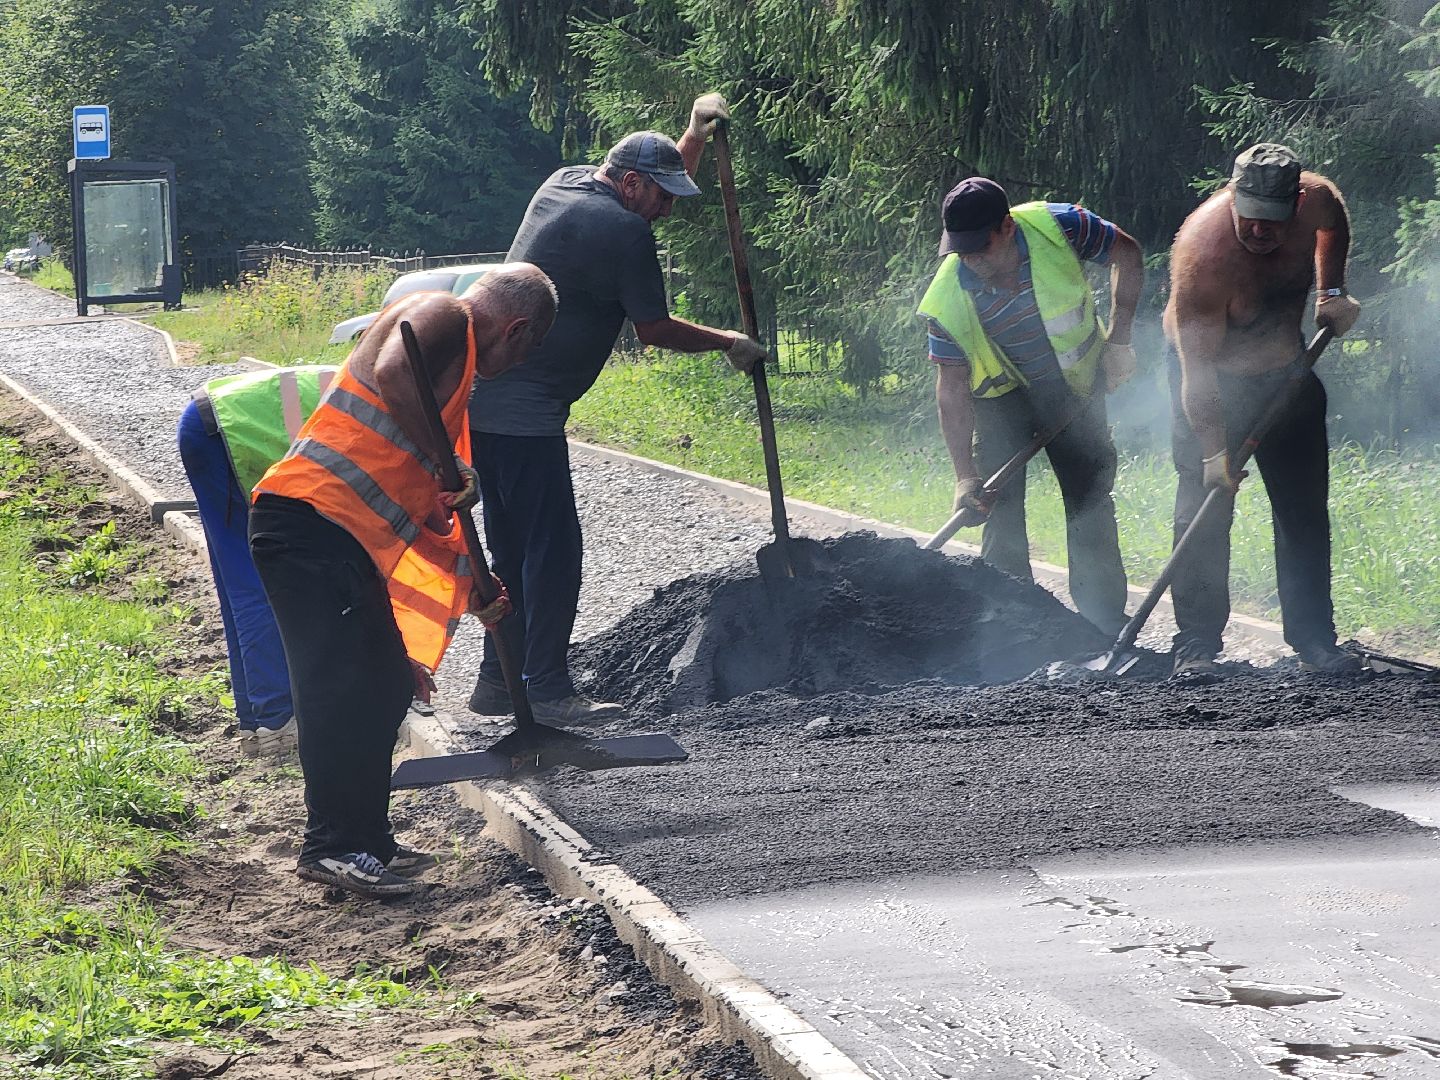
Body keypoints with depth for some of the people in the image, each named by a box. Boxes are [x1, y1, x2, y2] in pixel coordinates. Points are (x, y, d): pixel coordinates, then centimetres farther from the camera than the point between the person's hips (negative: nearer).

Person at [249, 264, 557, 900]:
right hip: (307, 519, -10)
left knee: (386, 685, 13)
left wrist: (471, 587, 34)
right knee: (341, 685, -13)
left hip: (351, 546, 10)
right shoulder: (443, 316, -2)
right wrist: (449, 469, -19)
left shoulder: (456, 380, 27)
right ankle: (333, 846, -12)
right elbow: (393, 374, -25)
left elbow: (422, 508, 31)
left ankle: (368, 840, 20)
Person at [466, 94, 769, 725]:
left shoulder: (564, 184, 15)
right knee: (552, 549, -7)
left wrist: (695, 138, 33)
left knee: (514, 549, 15)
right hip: (525, 411, -10)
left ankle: (498, 681, 19)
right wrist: (727, 344, 8)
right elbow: (654, 329, -5)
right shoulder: (623, 229, -12)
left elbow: (663, 188, 36)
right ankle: (548, 690, -8)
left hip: (481, 401, 10)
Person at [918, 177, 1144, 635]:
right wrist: (965, 474, -30)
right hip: (1003, 395, -1)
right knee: (999, 507, -11)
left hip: (1077, 386, 1)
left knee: (1091, 503, 6)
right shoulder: (949, 295, -28)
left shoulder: (1058, 227, -28)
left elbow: (1127, 254, -8)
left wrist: (1118, 339, -11)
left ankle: (1106, 625, 17)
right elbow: (952, 387, -23)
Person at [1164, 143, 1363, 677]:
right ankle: (1196, 643, -6)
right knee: (1204, 508, -11)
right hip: (1213, 378, -5)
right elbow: (1198, 365, -32)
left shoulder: (1317, 199, -20)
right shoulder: (1203, 251, -35)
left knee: (1305, 508, 5)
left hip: (1286, 370, 5)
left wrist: (1331, 291, -1)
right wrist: (1214, 450, -34)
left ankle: (1314, 638, 10)